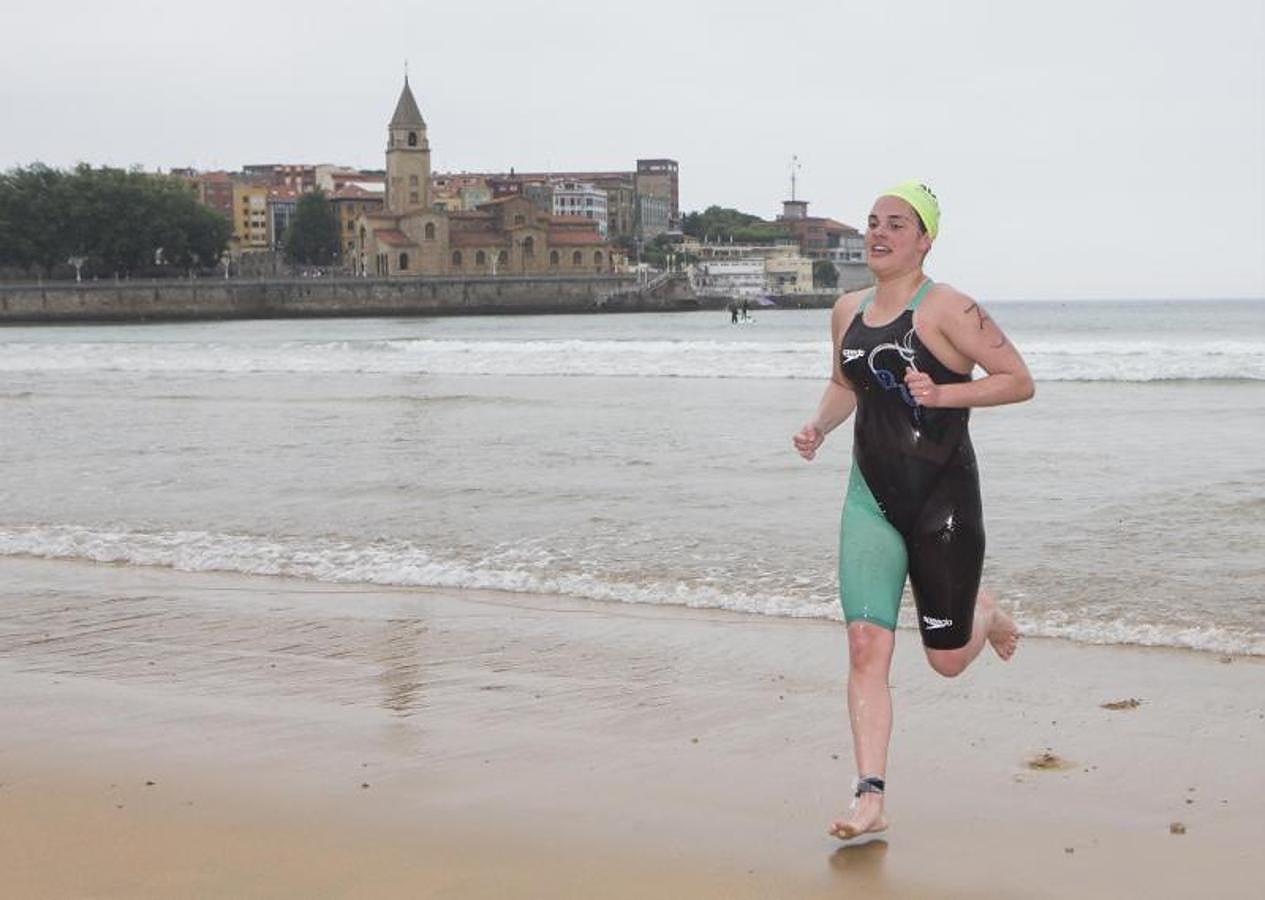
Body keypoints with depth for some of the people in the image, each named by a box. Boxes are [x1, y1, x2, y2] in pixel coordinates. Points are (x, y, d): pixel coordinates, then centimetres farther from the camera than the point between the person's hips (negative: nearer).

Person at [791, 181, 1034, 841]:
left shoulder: (946, 309, -11)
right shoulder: (848, 311, 9)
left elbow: (1018, 380, -11)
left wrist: (942, 393, -24)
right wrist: (818, 426, 6)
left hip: (943, 499, -4)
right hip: (871, 501, 5)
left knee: (947, 658, 7)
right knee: (865, 646, -9)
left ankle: (985, 613, 44)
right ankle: (870, 798, -8)